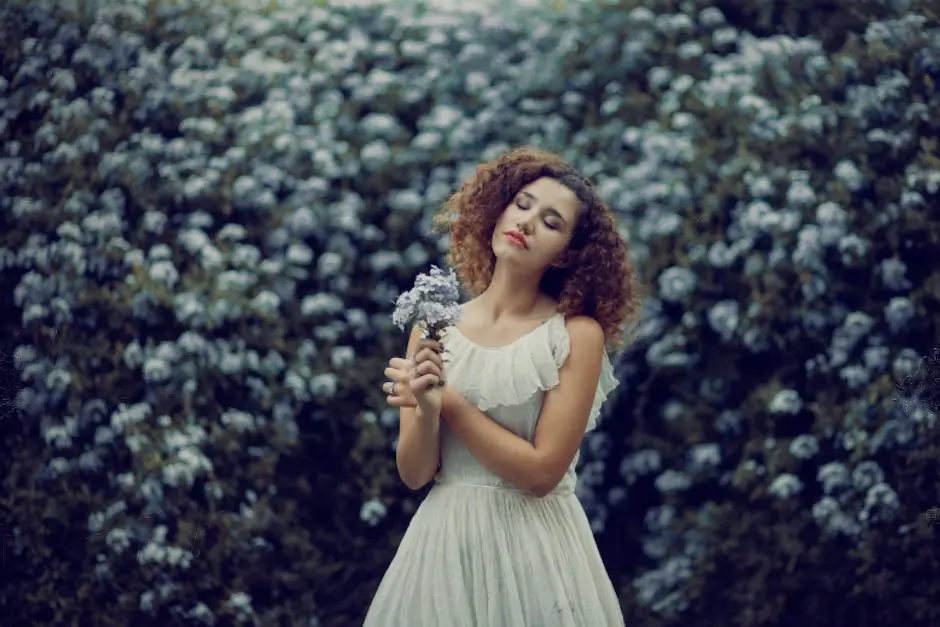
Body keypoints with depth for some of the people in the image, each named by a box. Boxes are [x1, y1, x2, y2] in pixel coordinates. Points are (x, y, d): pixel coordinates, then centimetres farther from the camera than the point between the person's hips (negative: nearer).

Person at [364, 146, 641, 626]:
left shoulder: (577, 334, -9)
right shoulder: (435, 324, 1)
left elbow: (541, 471, -14)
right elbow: (414, 474, 0)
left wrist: (449, 402, -12)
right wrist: (426, 411, -18)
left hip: (536, 547, -3)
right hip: (445, 543, 3)